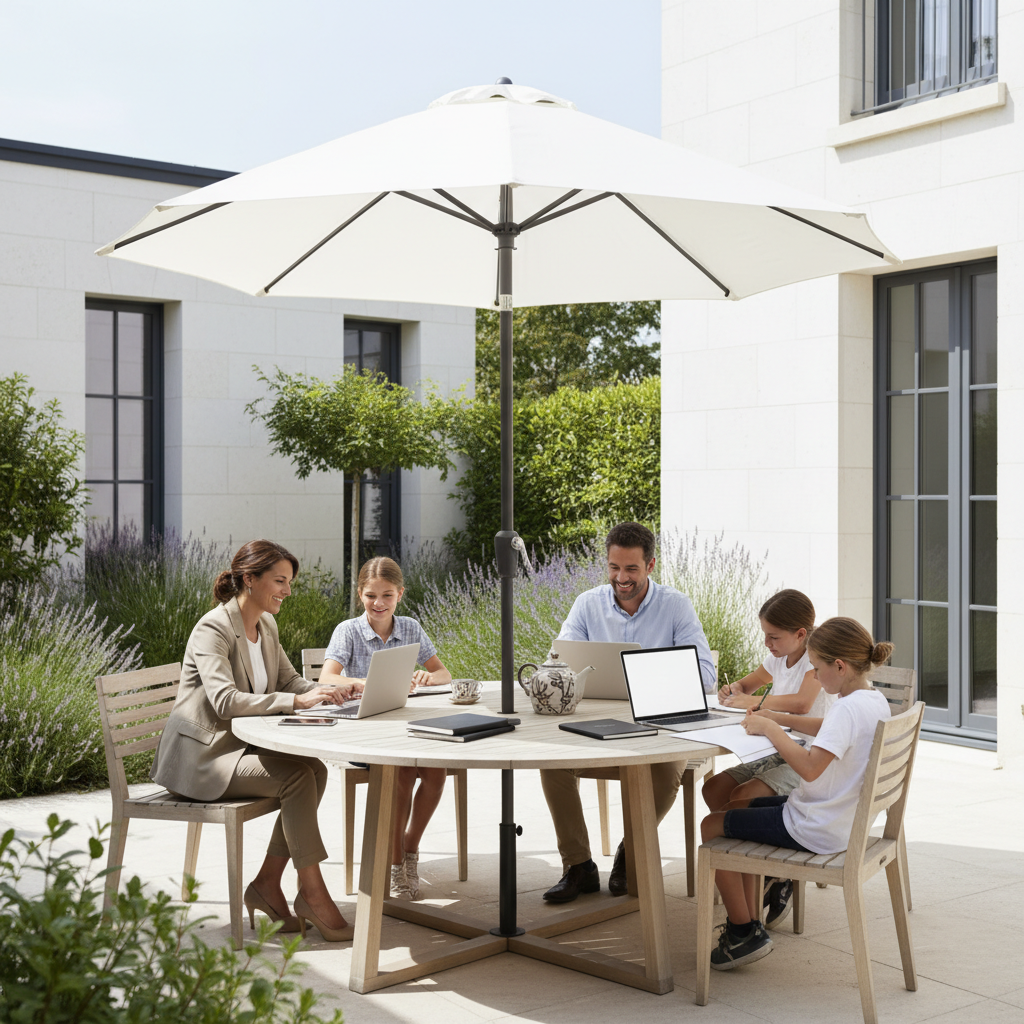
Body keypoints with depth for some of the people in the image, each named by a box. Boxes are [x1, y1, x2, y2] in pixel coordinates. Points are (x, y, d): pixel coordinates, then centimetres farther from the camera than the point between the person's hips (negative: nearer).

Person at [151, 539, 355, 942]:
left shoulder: (266, 626, 9)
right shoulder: (213, 629, -18)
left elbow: (289, 680, 14)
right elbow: (225, 700, -30)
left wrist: (323, 691, -8)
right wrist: (297, 701, -35)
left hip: (240, 747, 9)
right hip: (199, 757, -8)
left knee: (315, 768, -14)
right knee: (296, 775, -25)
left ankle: (267, 884, -6)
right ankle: (312, 893, -15)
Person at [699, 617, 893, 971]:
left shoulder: (848, 708, -27)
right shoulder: (875, 700, 4)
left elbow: (810, 767, -36)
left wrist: (770, 729, -23)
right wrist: (780, 718, 12)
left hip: (815, 831, -10)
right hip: (844, 819, 10)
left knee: (712, 826, 3)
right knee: (739, 809, 25)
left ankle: (745, 932, 12)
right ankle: (747, 920, 26)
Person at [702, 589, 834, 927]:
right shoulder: (778, 659, 12)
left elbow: (801, 703, -34)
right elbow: (748, 683, 32)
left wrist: (754, 702, -21)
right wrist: (735, 691, 7)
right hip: (777, 753, 9)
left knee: (743, 797, -25)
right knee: (713, 788, -7)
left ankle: (776, 882, -8)